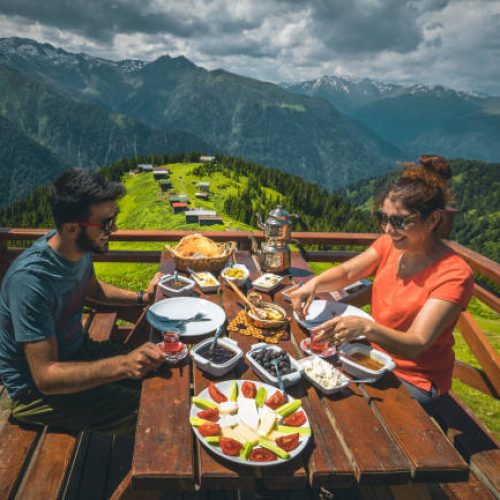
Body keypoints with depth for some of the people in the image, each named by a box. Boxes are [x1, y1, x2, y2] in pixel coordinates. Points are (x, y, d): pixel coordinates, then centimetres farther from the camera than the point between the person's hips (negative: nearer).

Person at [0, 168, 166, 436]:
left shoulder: (81, 247, -10)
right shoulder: (29, 280, -35)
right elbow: (45, 377, -32)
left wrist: (141, 298, 0)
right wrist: (122, 365, -43)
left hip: (76, 349, 8)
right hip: (35, 389, -7)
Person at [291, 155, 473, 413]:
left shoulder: (454, 275, -24)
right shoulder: (391, 243, -6)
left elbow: (416, 344, -31)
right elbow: (347, 272, -3)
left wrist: (366, 328, -49)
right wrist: (315, 283, -25)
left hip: (414, 382, -5)